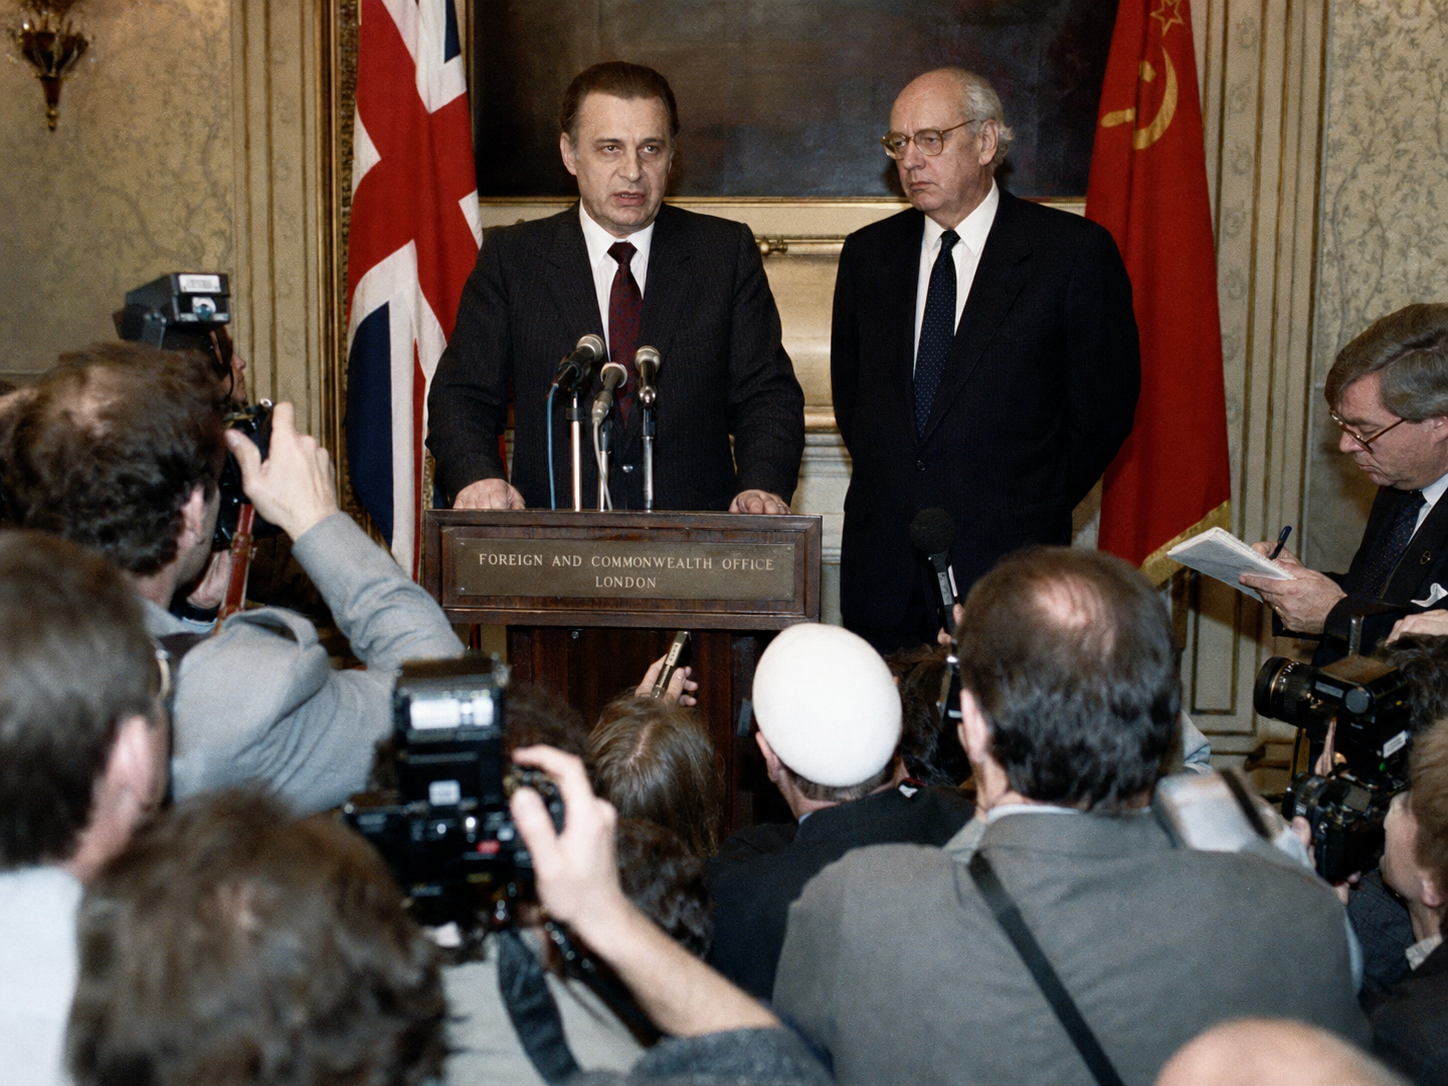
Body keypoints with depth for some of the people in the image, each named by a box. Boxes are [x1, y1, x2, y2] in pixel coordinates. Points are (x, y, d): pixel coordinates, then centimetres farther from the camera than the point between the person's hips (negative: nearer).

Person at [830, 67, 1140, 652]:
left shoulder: (1075, 251, -3)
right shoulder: (868, 253, 11)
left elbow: (1105, 406, -1)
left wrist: (1034, 511, 1)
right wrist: (889, 490, 10)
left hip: (1006, 561, -3)